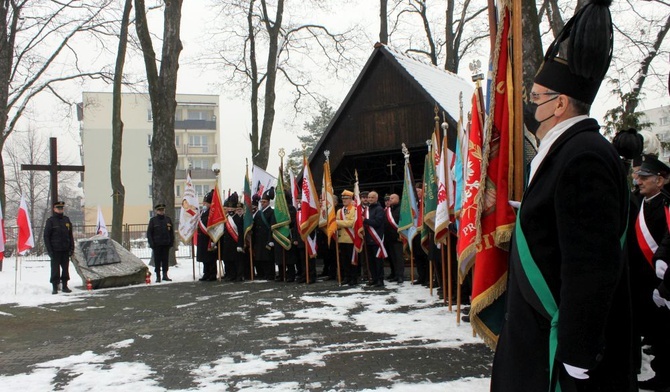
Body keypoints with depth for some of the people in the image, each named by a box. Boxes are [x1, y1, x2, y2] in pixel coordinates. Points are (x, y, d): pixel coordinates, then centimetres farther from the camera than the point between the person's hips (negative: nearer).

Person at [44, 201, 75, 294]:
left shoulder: (66, 219, 11)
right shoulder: (50, 221, -2)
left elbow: (70, 235, 14)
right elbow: (46, 236, -4)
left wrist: (71, 248, 6)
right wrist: (49, 250, -11)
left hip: (65, 250, 4)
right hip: (55, 250, -4)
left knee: (65, 268, 8)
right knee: (55, 269, -1)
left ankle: (65, 286, 16)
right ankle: (54, 287, 5)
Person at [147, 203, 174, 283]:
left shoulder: (168, 219, 11)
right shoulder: (153, 220, 2)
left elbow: (171, 231, 14)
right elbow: (149, 232, 0)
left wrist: (171, 242, 6)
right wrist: (151, 243, -8)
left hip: (166, 244, 3)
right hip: (157, 244, -3)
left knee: (165, 260, 5)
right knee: (157, 260, 1)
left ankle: (165, 275, 14)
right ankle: (158, 276, 7)